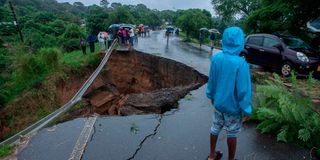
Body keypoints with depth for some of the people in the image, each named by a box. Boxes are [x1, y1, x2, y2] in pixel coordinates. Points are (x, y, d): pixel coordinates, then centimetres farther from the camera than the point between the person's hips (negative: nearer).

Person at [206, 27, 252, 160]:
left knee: (215, 128, 21)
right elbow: (243, 90, -20)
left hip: (218, 103, 5)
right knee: (232, 134, 15)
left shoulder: (216, 58, -11)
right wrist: (246, 110, -8)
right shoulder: (241, 63, -26)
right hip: (233, 107, -5)